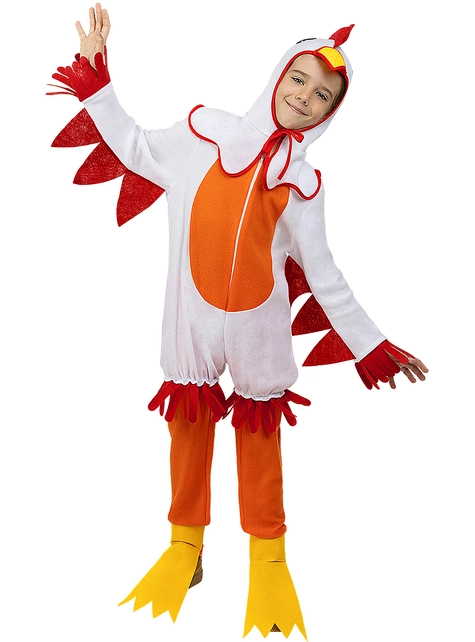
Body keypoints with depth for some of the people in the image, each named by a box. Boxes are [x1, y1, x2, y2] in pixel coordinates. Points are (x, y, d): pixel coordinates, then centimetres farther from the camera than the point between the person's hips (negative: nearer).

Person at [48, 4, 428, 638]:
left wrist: (372, 344, 3)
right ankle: (184, 551, 32)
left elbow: (324, 276, 4)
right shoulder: (204, 133, 2)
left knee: (259, 436, 11)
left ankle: (268, 561, 30)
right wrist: (96, 78, 10)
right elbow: (135, 148, 15)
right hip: (193, 321, 1)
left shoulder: (300, 184, 0)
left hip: (259, 327, 0)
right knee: (189, 426, 11)